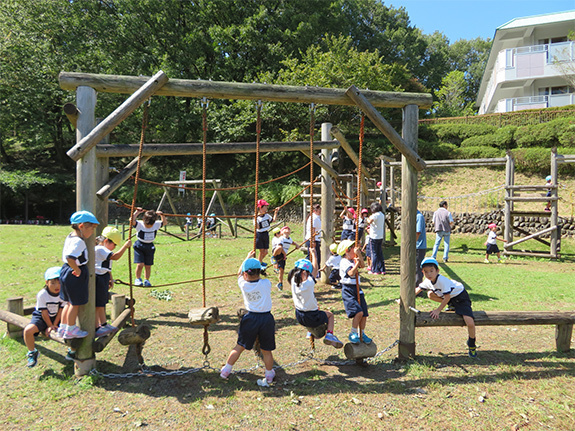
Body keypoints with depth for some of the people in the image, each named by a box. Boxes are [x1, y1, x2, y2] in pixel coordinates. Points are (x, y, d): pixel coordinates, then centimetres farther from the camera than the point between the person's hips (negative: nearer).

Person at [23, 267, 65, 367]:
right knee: (28, 330, -28)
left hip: (57, 318, 2)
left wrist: (54, 325, -13)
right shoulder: (42, 294, -21)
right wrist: (50, 326, -12)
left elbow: (61, 311, -9)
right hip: (41, 317, -2)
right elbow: (44, 313, -15)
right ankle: (32, 352, 1)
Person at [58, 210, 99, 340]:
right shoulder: (78, 241, -24)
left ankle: (63, 327, 34)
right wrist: (77, 270, -24)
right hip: (75, 275, -10)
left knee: (69, 302, 22)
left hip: (66, 271, 10)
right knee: (75, 304, 7)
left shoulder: (69, 237, 7)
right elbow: (70, 258, -36)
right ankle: (71, 330, 21)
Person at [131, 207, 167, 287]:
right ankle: (138, 279, 8)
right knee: (140, 264, -12)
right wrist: (137, 212, -28)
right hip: (139, 246, -3)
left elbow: (165, 222, 9)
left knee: (148, 266, 7)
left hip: (150, 247, 3)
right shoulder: (139, 224, -16)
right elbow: (132, 220, -33)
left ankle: (147, 280, 22)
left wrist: (162, 215, -5)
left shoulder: (156, 224, -5)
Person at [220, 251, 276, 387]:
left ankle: (226, 371, 29)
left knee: (240, 346, 17)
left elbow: (239, 273, 17)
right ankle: (269, 376, 27)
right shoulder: (266, 283, -9)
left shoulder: (243, 284, -4)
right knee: (266, 350, 12)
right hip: (266, 318, -1)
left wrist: (248, 258, 30)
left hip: (251, 318, 1)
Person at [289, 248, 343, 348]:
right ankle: (329, 335, 8)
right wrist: (313, 253, -1)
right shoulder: (309, 283, -26)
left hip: (299, 317, 6)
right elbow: (315, 268, -12)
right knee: (330, 314, 21)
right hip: (312, 318, -6)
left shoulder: (293, 281, -12)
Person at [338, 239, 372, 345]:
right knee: (358, 312, -19)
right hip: (348, 290, -8)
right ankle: (353, 334, 0)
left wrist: (359, 254, -6)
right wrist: (357, 263, -23)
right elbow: (351, 273, -24)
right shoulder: (344, 262, -12)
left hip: (357, 289, 8)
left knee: (364, 313, 8)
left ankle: (362, 334, 27)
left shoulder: (354, 260, 15)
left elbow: (362, 265, 2)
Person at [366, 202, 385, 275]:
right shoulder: (382, 215, 10)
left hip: (374, 237, -7)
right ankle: (382, 269, 16)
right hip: (381, 236, 7)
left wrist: (368, 219, -5)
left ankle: (374, 270, 4)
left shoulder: (375, 215, -15)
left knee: (374, 253, 0)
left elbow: (369, 222, -27)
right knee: (380, 253, 13)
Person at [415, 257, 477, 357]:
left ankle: (472, 344, 6)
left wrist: (438, 311, -27)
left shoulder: (442, 280, -32)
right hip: (450, 297, 8)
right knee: (430, 294, -1)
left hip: (460, 297, -8)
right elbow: (417, 289, 4)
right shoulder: (428, 281, -9)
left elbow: (447, 297, -31)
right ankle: (451, 306, 10)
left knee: (470, 323, -22)